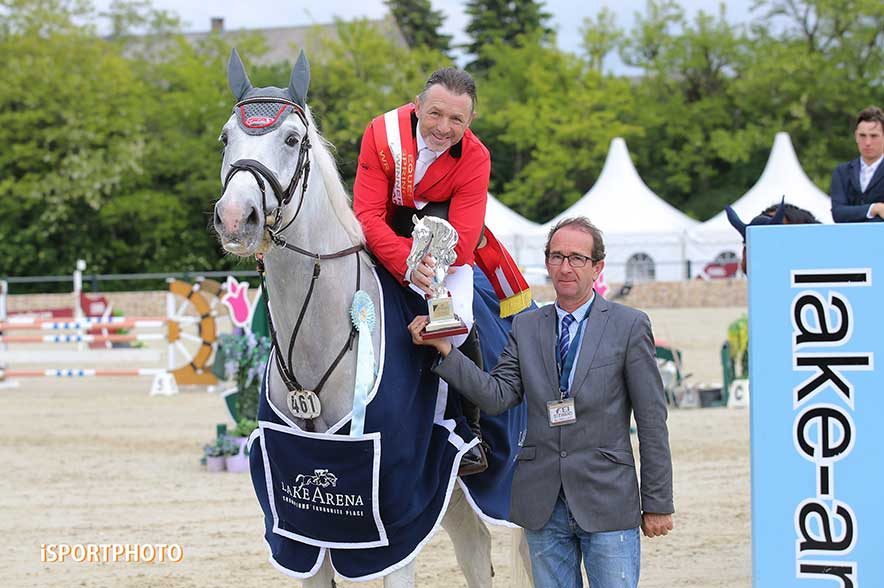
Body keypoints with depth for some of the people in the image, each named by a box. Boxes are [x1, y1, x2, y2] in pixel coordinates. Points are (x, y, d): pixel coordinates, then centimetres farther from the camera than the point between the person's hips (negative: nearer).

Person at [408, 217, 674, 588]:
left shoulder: (629, 326, 0)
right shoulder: (526, 327, 10)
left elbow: (652, 421, -1)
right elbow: (497, 396, -2)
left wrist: (658, 504, -3)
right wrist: (444, 349, -13)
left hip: (607, 502, -3)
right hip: (543, 504, 3)